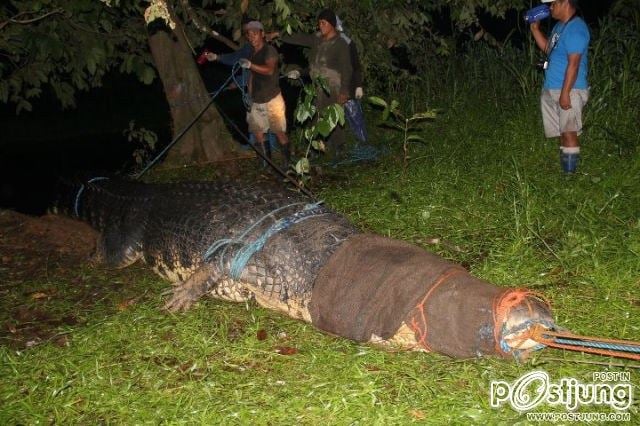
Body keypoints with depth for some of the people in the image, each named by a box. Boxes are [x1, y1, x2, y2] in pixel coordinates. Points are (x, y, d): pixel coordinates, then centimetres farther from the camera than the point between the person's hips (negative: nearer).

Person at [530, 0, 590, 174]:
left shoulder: (575, 28, -15)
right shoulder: (560, 26, 15)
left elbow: (573, 64, -20)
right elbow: (546, 48, 27)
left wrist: (565, 93, -23)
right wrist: (535, 28, 16)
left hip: (568, 91, -9)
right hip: (551, 90, 10)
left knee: (569, 133, -8)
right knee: (562, 133, 12)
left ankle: (569, 174, -5)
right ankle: (563, 169, 18)